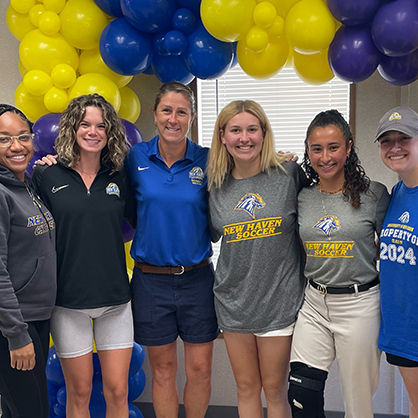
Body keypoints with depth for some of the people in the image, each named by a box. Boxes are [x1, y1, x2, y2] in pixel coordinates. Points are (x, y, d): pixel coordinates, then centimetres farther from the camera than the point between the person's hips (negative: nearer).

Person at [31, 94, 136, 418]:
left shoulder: (119, 177, 3)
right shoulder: (47, 176, -4)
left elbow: (137, 221, 12)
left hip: (115, 298, 2)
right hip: (68, 299, -2)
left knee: (117, 390, 8)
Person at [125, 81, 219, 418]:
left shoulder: (206, 161, -2)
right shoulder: (136, 157, -2)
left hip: (197, 279, 0)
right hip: (151, 280, 0)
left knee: (200, 369, 9)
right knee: (163, 370, 12)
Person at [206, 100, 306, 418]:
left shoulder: (289, 174, -8)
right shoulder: (216, 185, 2)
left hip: (279, 299, -3)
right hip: (234, 299, 3)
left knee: (275, 389, 9)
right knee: (246, 388, 15)